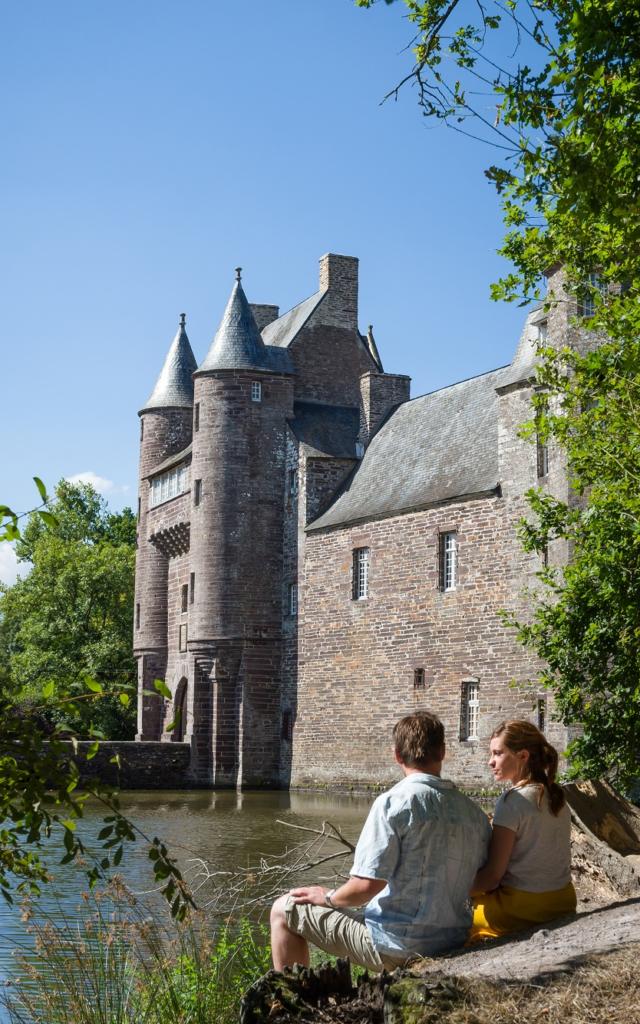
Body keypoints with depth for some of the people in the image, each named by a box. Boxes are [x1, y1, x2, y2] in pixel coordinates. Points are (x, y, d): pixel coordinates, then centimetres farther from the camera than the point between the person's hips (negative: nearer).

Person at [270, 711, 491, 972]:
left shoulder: (394, 802, -17)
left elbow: (367, 884, -21)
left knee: (283, 910, 9)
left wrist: (328, 897, -2)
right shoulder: (475, 813, 1)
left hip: (397, 947, -7)